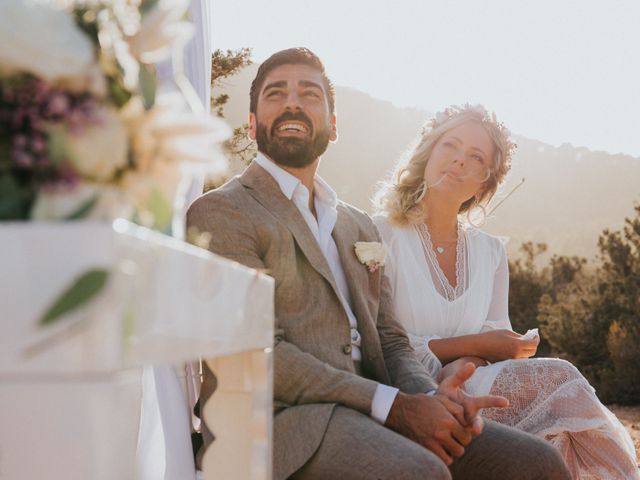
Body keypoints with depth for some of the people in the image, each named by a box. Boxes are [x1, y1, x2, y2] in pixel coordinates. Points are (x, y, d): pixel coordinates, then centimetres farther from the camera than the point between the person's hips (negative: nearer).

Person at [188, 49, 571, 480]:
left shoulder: (360, 227, 24)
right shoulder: (220, 214, 1)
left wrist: (430, 396, -5)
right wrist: (396, 406, -15)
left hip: (370, 418, 6)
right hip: (284, 418, -6)